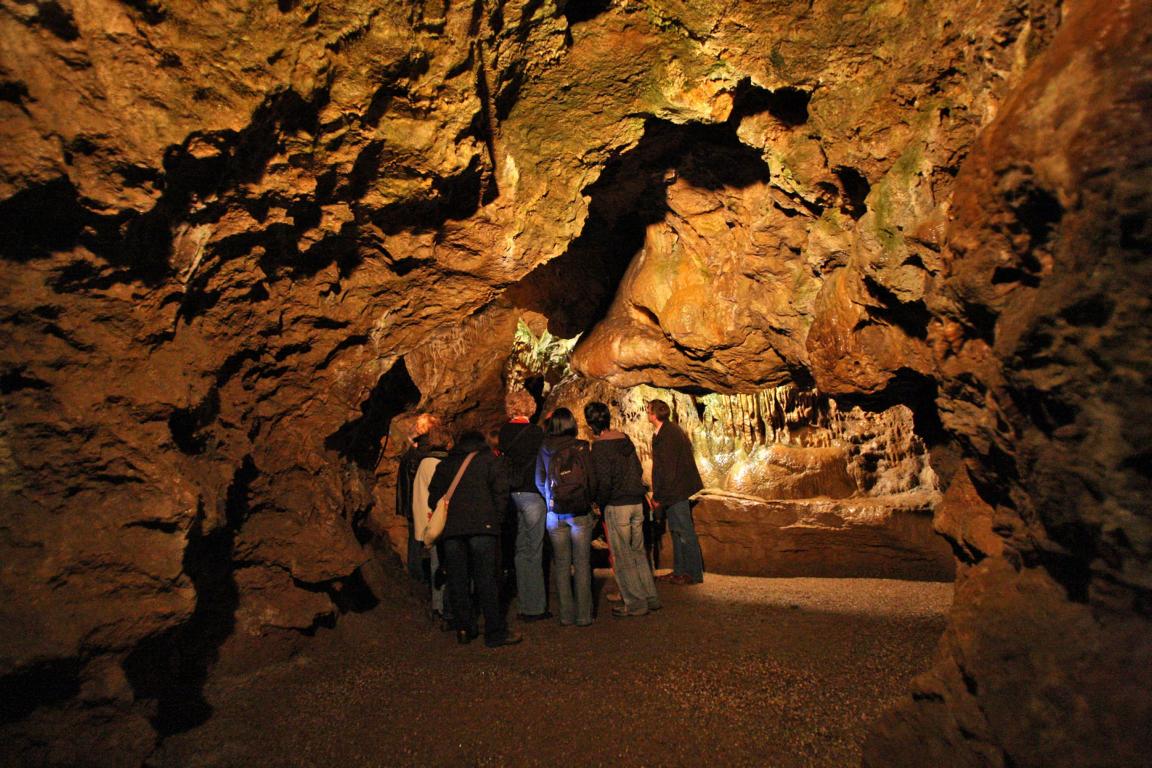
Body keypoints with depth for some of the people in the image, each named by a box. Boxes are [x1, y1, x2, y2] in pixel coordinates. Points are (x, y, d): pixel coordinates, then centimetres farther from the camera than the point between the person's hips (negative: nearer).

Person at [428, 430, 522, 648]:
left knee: (457, 580, 9)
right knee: (487, 579, -2)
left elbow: (433, 498, 17)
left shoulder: (444, 465, 20)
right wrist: (496, 519, 6)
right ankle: (496, 632, -1)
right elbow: (501, 491, 0)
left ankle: (464, 628, 14)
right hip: (481, 526, -3)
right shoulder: (488, 459, 10)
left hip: (450, 529, 3)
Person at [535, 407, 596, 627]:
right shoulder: (581, 448, -8)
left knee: (561, 565, 11)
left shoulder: (544, 449, -1)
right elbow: (592, 479, -6)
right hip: (580, 513, -2)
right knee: (582, 565, 6)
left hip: (555, 514, 2)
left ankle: (566, 615, 15)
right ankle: (583, 615, 9)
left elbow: (540, 482, 5)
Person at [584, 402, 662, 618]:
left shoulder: (599, 446, -14)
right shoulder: (625, 439, 6)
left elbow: (603, 481, -19)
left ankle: (636, 603, 11)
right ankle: (651, 597, 23)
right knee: (638, 552, 17)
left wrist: (600, 503, -3)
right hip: (637, 502, 7)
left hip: (616, 505, -7)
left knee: (622, 556, 5)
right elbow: (638, 469, 12)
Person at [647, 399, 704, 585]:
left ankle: (693, 573, 7)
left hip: (676, 490, -10)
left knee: (684, 531, -2)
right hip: (676, 491, 10)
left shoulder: (667, 436, -21)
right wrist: (659, 494, 17)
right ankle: (680, 571, 25)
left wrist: (658, 496, -17)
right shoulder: (671, 430, 11)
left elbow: (667, 470, -22)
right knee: (677, 530, 16)